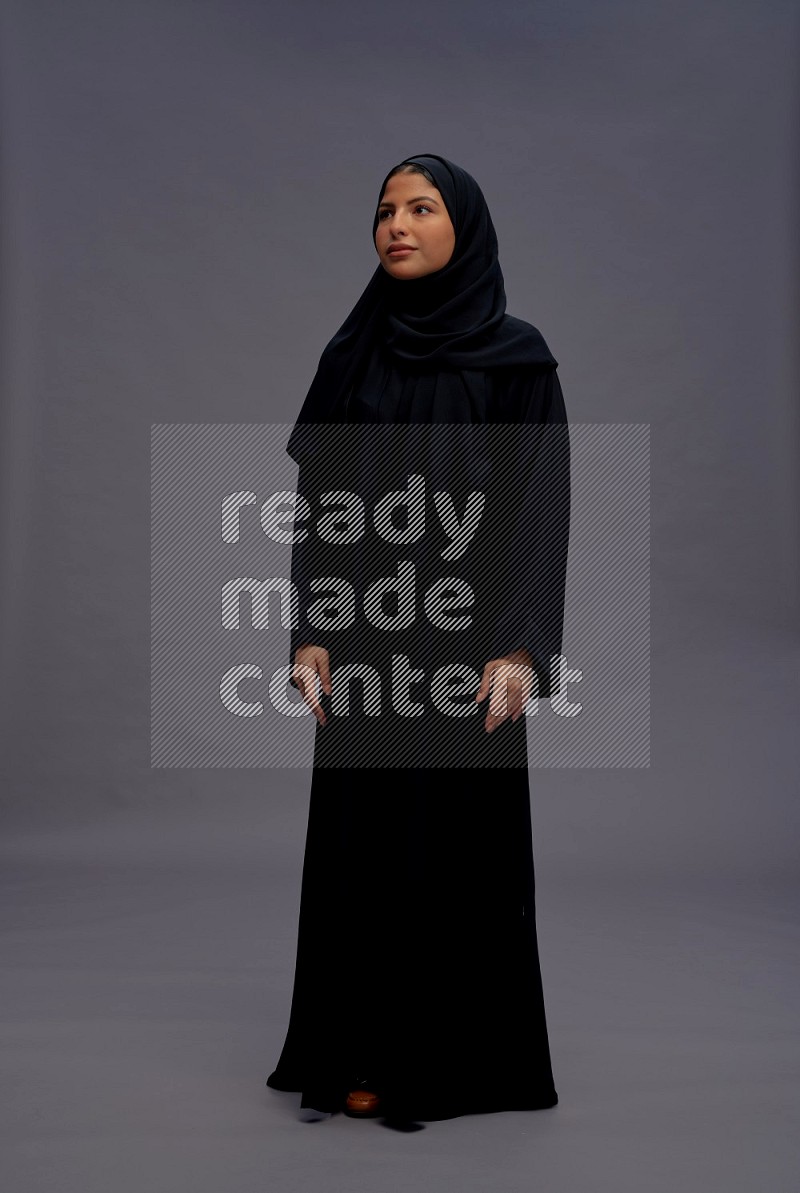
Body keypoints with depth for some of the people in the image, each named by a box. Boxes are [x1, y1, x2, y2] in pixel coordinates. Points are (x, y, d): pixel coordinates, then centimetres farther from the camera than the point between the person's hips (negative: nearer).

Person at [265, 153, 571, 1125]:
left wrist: (517, 648, -14)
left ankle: (465, 1057, 18)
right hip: (365, 633, 3)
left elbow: (540, 503, -6)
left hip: (464, 632, -3)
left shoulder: (515, 354, 0)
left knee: (464, 839, 3)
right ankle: (366, 1054, 18)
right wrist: (310, 632, -1)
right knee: (360, 841, 5)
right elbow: (317, 499, 8)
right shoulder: (350, 354, 9)